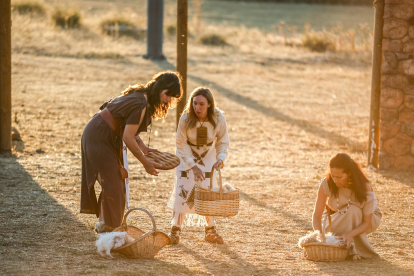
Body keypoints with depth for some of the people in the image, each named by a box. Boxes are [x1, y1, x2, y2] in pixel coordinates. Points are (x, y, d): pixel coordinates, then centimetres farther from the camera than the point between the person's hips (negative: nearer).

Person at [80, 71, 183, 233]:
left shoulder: (141, 95, 4)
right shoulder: (140, 105, -26)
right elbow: (128, 138, -25)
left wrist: (143, 148, 2)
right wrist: (146, 163, -18)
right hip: (99, 139, -10)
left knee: (115, 182, 17)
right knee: (112, 184, -6)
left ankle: (103, 225, 27)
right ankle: (107, 228, 2)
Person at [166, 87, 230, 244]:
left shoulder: (218, 119, -22)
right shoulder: (186, 119, -27)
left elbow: (223, 142, -5)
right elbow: (181, 144, -17)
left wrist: (220, 158, -22)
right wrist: (192, 166, -23)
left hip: (208, 156, 2)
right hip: (187, 155, -2)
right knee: (183, 190, -10)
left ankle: (210, 229, 14)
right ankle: (175, 229, 1)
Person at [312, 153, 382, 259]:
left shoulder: (365, 188, -31)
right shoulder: (326, 184, -26)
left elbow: (367, 223, -28)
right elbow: (317, 215, -23)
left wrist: (350, 234, -47)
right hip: (340, 221, 2)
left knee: (352, 209, -37)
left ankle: (354, 249, -25)